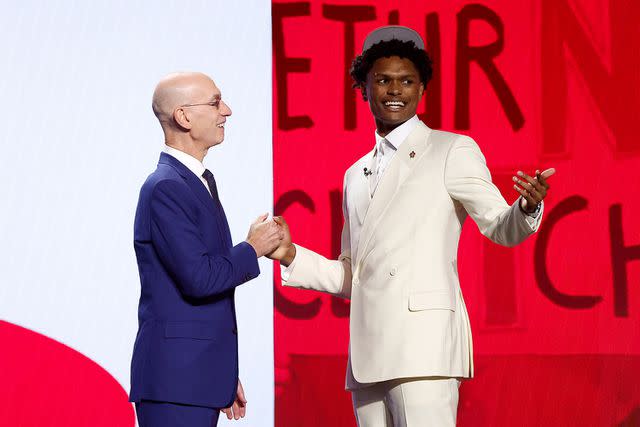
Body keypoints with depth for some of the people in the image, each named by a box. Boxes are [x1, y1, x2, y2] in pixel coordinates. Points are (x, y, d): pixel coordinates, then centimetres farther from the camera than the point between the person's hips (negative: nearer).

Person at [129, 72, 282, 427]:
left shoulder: (201, 182, 17)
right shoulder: (165, 188, -14)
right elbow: (199, 278, -23)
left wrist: (225, 375, 23)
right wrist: (253, 249, -6)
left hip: (200, 375, 9)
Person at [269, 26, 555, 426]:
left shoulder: (452, 151, 5)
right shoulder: (356, 175, 22)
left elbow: (500, 228, -5)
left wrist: (528, 206, -25)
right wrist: (291, 255, 12)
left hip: (423, 344, -6)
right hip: (368, 355, 6)